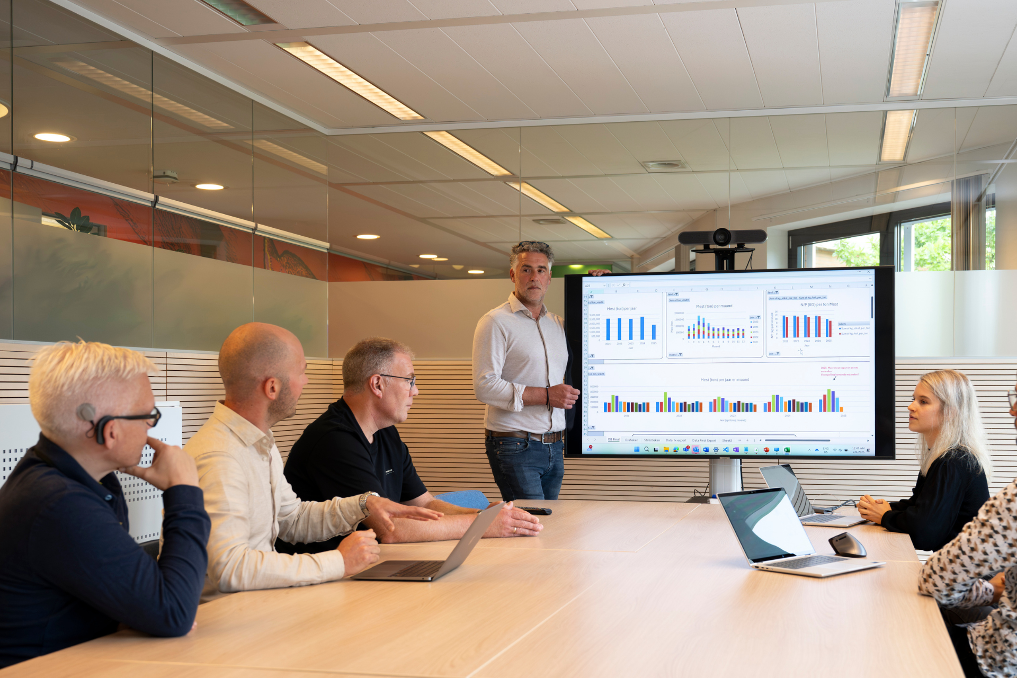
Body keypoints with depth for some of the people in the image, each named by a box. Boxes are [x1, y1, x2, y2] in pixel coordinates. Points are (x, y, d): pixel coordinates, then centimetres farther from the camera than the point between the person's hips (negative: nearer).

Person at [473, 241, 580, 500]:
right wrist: (546, 395, -15)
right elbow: (485, 387, -15)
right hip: (515, 446, -7)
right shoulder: (496, 322, -6)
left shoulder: (558, 324, 15)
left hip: (554, 447, 7)